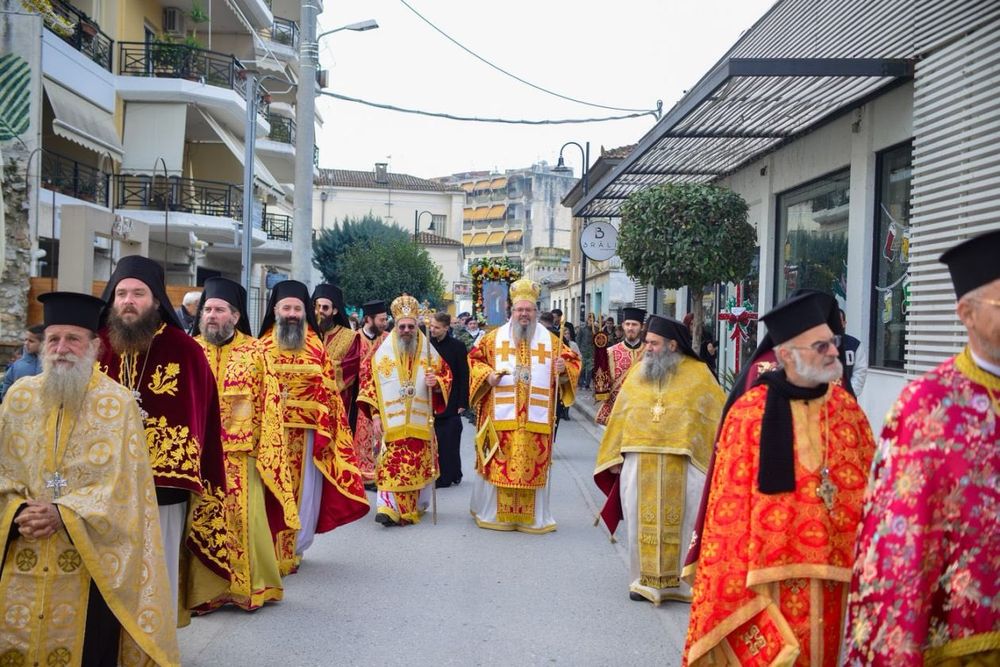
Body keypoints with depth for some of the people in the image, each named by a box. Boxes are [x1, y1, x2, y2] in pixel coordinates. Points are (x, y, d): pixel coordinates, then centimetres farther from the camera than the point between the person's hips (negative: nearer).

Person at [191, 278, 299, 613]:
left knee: (244, 518, 2)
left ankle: (249, 586, 17)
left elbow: (269, 403, 0)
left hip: (241, 453, -1)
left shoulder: (254, 352, 1)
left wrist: (265, 452, -5)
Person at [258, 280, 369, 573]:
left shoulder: (316, 346, 6)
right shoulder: (263, 347, 4)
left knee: (305, 491, 5)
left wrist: (326, 430, -3)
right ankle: (271, 552, 14)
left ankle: (293, 549, 20)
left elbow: (328, 391, 4)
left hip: (308, 432, 1)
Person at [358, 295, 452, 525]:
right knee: (391, 464, -9)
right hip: (391, 422, -1)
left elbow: (446, 377, 10)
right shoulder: (382, 353, 2)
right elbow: (369, 384, 3)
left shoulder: (429, 352, 5)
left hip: (420, 422, 2)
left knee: (419, 465, 6)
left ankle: (416, 507, 21)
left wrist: (436, 382, -14)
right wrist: (375, 415, -4)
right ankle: (389, 508, -9)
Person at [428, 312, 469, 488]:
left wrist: (463, 403, -7)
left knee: (450, 441, 1)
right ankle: (436, 476, 13)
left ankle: (450, 475, 12)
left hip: (450, 402, -2)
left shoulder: (457, 346, -4)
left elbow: (464, 376, -4)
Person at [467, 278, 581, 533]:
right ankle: (493, 512, 17)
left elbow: (573, 361, 12)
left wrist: (564, 368, -10)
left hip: (536, 417, 1)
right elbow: (475, 359, 12)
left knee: (533, 465, 2)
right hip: (500, 415, -1)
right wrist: (487, 375, -6)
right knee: (498, 464, 1)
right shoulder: (495, 337, 8)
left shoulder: (550, 340, 9)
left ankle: (532, 516, 14)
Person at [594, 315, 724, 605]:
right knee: (643, 521, 7)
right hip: (639, 464, 2)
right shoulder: (637, 372, 8)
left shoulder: (698, 374, 1)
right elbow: (620, 414, 9)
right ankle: (646, 580, 18)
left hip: (682, 465, -2)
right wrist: (615, 455, 5)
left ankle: (685, 581, 16)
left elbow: (719, 414, 3)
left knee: (682, 521, 4)